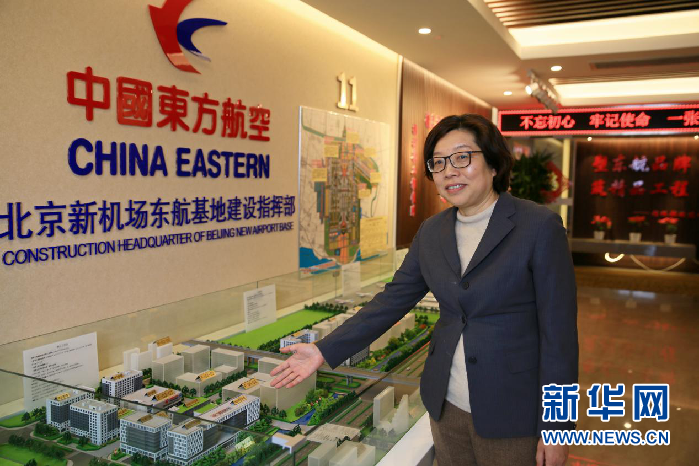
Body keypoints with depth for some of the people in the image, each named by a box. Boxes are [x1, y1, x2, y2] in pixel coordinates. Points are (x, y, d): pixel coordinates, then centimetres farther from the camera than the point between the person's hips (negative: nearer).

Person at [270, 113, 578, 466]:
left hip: (511, 410, -4)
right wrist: (325, 351, -4)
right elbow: (392, 300, 3)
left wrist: (556, 429, -11)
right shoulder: (432, 231, 3)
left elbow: (558, 330, -12)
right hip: (446, 405, 5)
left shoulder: (539, 226, -13)